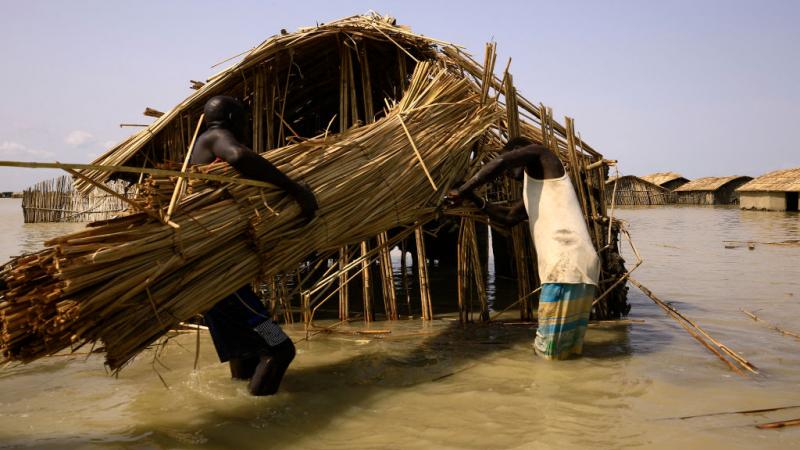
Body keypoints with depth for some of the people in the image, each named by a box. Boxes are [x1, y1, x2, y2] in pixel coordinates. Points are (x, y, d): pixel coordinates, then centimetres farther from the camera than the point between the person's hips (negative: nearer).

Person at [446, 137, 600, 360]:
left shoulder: (539, 154, 6)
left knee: (551, 351, -4)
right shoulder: (533, 190, 31)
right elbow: (508, 218, 41)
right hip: (573, 265, 10)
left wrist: (462, 191, -3)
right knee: (568, 349, 13)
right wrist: (474, 199, 34)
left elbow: (499, 163, -11)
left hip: (567, 263, -10)